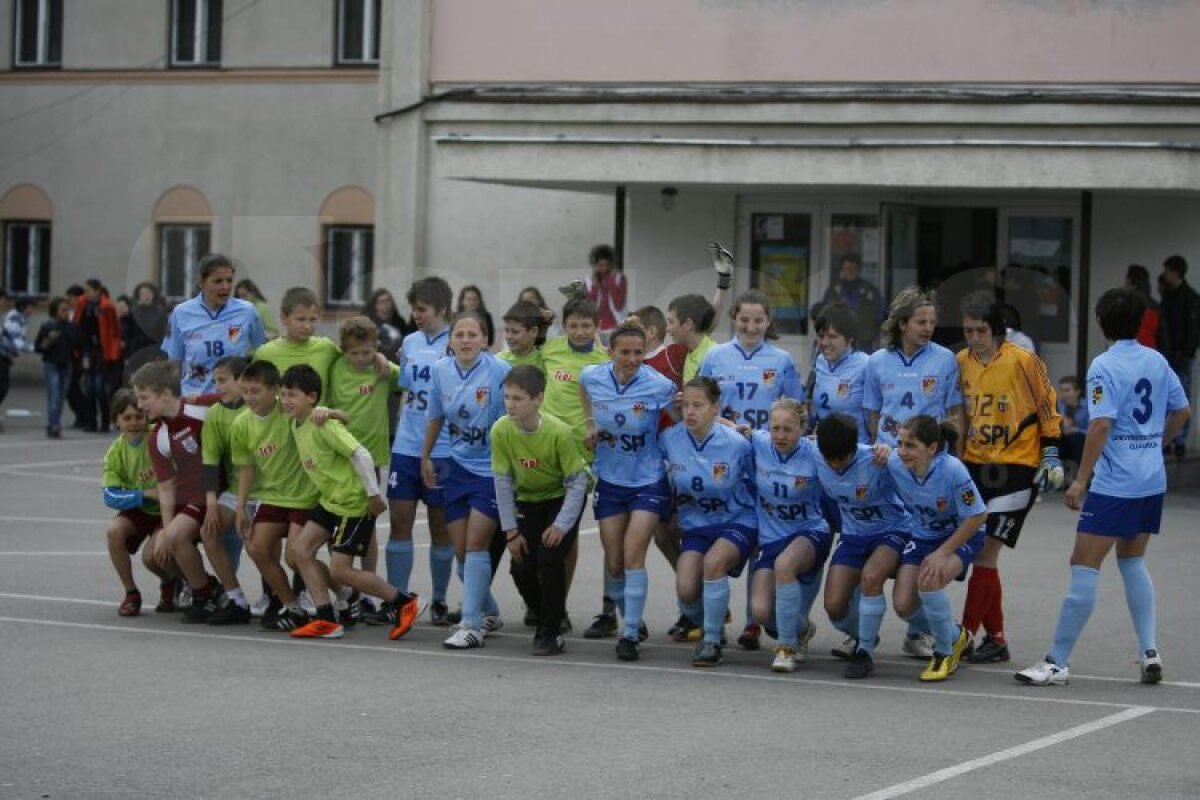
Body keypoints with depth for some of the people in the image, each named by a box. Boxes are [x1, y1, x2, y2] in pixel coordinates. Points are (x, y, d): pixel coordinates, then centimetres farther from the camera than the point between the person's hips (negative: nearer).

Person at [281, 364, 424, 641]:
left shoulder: (323, 424, -22)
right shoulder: (296, 424, 5)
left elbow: (360, 455, -23)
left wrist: (374, 495, -21)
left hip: (354, 504, -9)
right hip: (329, 501, 9)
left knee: (340, 570, -8)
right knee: (302, 550, 0)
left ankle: (404, 603, 5)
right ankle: (326, 620, 4)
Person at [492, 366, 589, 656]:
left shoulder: (559, 433, -28)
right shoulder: (501, 430, -20)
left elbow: (577, 482, -20)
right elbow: (502, 481, -11)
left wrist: (561, 525, -26)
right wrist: (511, 531, -11)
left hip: (562, 498, -4)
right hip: (527, 500, 4)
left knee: (550, 559, -21)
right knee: (521, 568, -7)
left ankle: (550, 632, -6)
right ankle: (547, 619, 20)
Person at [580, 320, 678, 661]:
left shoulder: (659, 386, -18)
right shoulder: (592, 377, -8)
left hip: (649, 482, -3)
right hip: (610, 480, 3)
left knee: (633, 556, -14)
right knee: (614, 562, 5)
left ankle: (630, 634, -6)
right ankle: (632, 620, 28)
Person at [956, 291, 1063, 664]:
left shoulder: (1022, 361, -12)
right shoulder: (961, 362, 4)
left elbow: (1049, 408, -5)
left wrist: (1051, 455, -7)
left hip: (1017, 468, -6)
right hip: (976, 465, 6)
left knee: (986, 549, -9)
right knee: (975, 548, 5)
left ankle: (966, 635, -5)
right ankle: (995, 638, 14)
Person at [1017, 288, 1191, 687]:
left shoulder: (1105, 366, -12)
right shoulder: (1157, 361, 7)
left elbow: (1101, 425, -20)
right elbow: (1181, 411, 17)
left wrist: (1080, 480, -18)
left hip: (1113, 485, -7)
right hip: (1153, 481, 7)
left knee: (1084, 568, -5)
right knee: (1133, 563, 20)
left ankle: (1057, 662, -4)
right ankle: (1149, 651, 11)